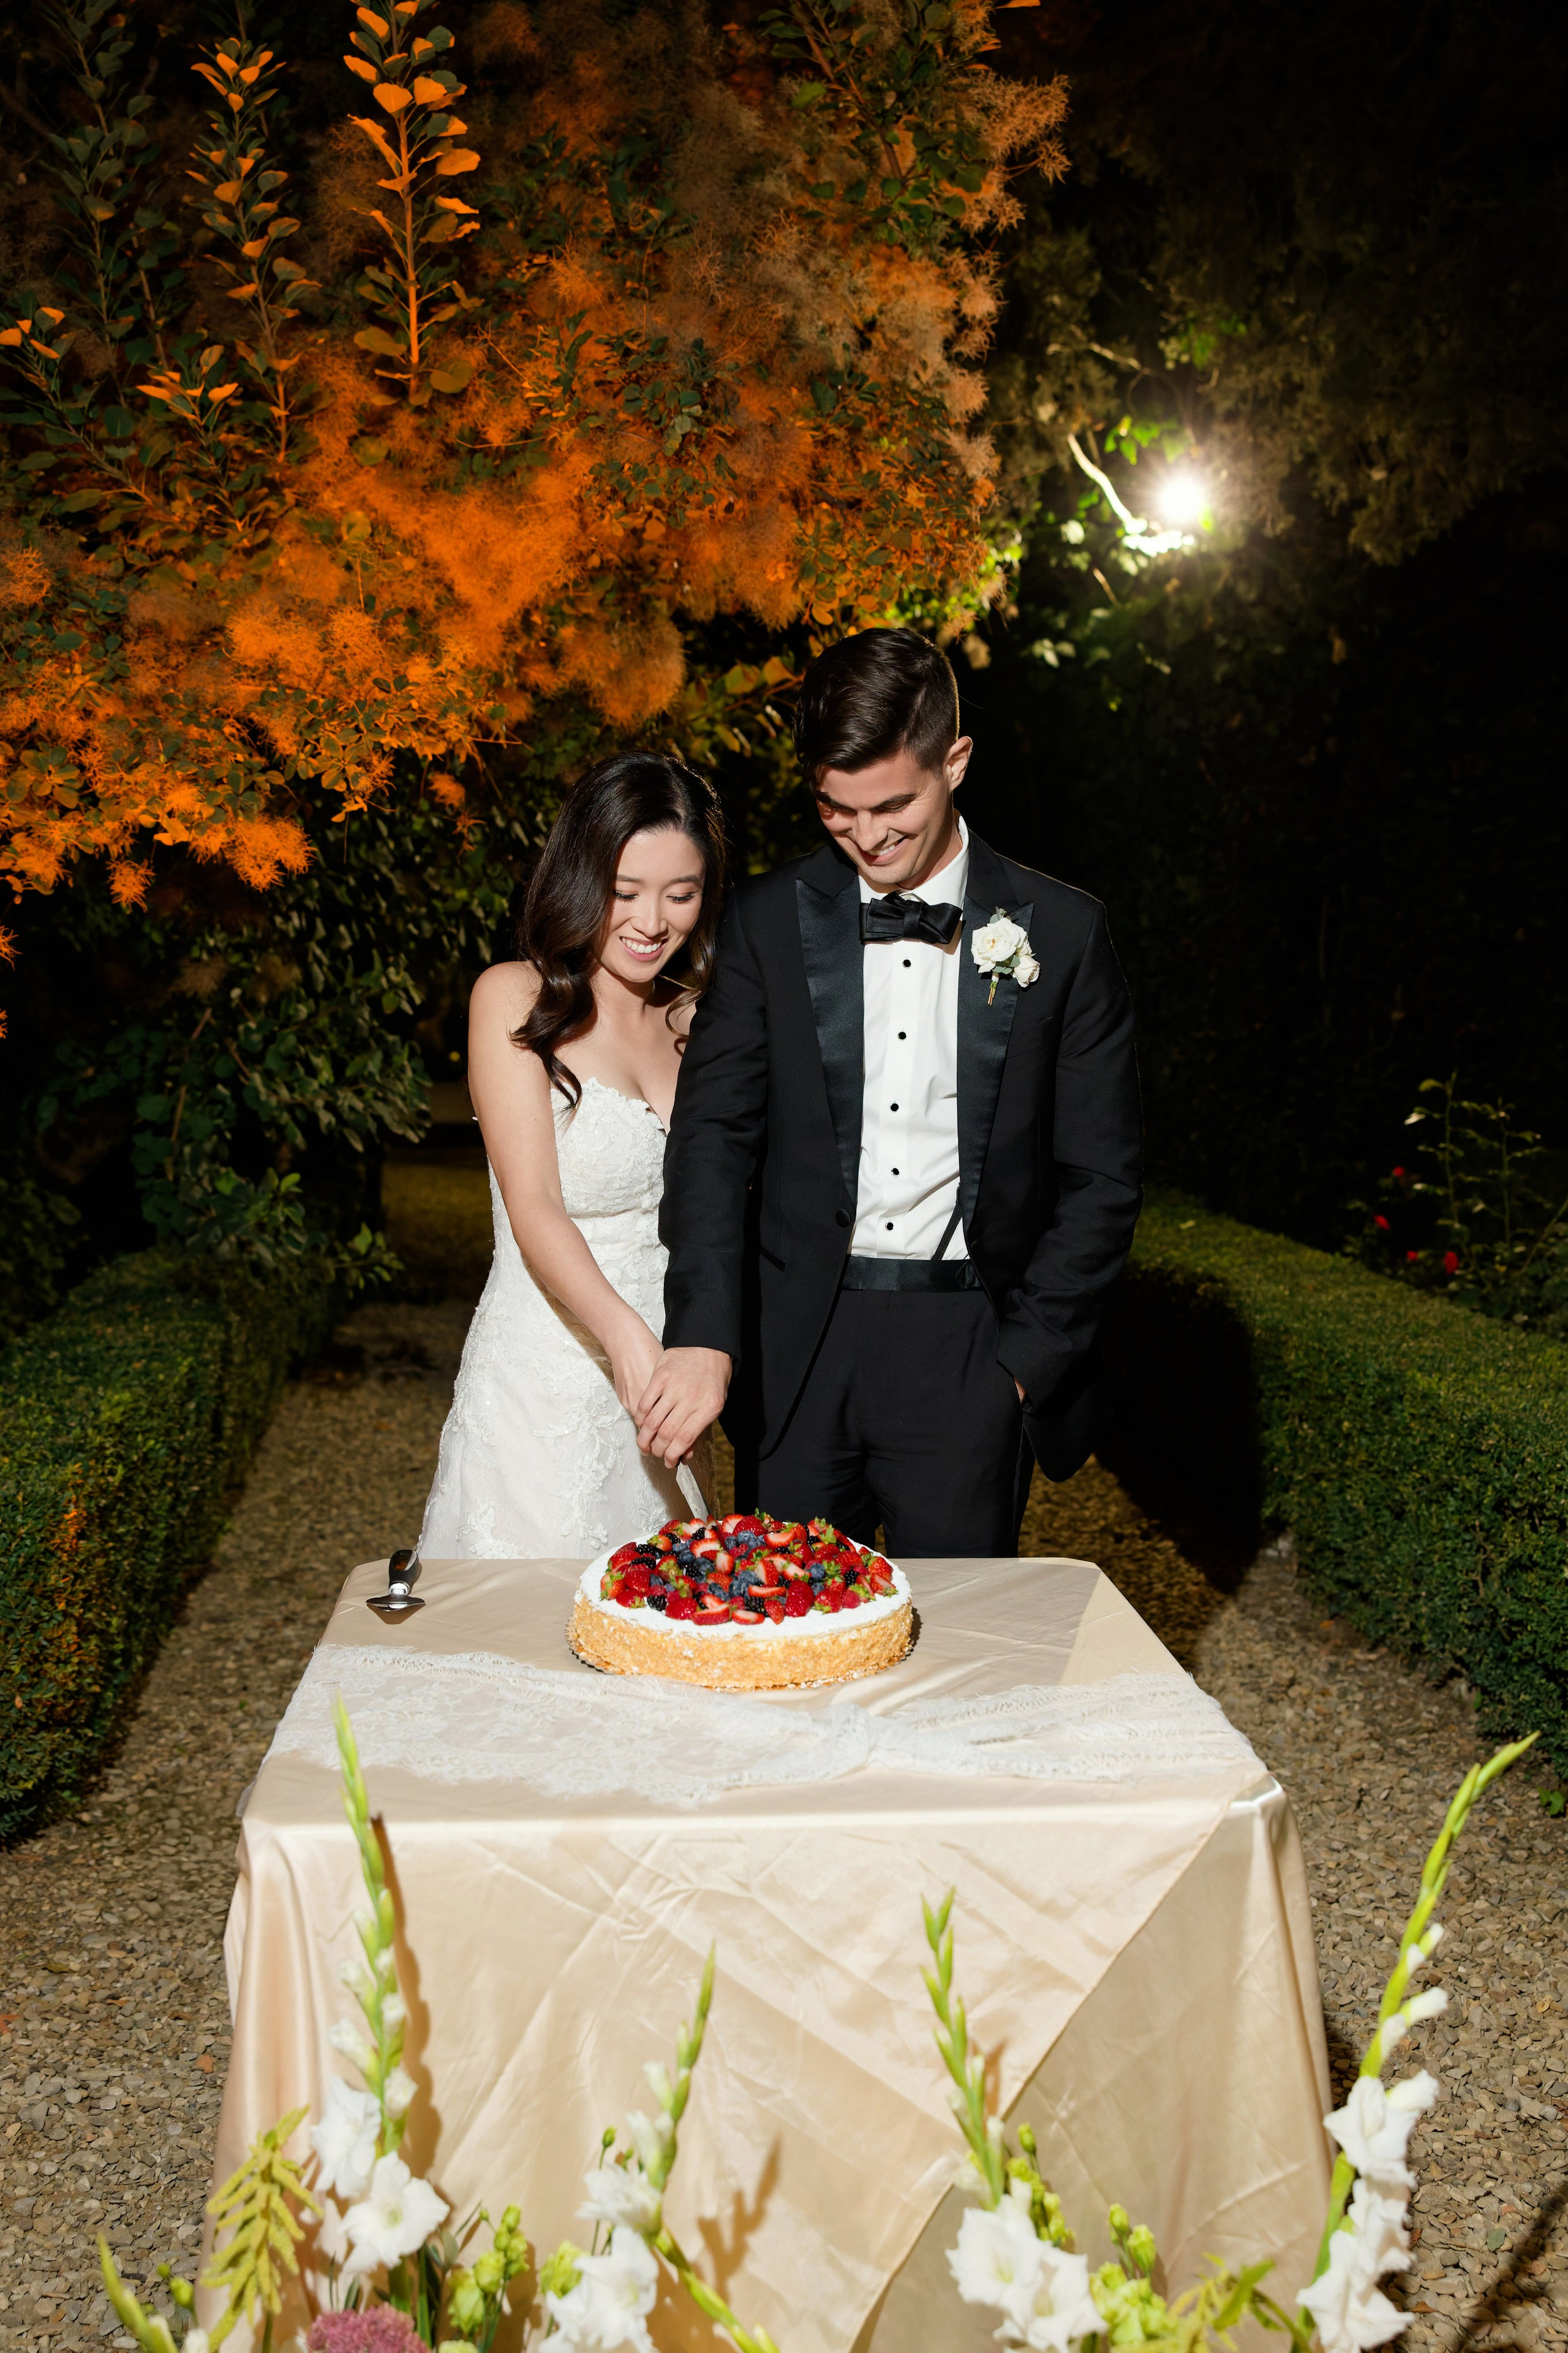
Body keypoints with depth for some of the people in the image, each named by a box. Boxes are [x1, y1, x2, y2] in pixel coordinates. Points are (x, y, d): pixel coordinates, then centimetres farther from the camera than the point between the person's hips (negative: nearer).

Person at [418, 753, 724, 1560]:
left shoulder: (694, 1016, 8)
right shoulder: (514, 1000, -8)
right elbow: (534, 1210, -17)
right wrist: (621, 1331, -34)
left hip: (663, 1388, 5)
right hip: (543, 1390, -4)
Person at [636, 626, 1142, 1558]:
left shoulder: (1062, 933, -1)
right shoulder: (770, 921, 3)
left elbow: (1102, 1176, 3)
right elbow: (715, 1129, -3)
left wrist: (1025, 1359, -4)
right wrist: (703, 1334, -16)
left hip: (969, 1347, -1)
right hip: (798, 1350, 1)